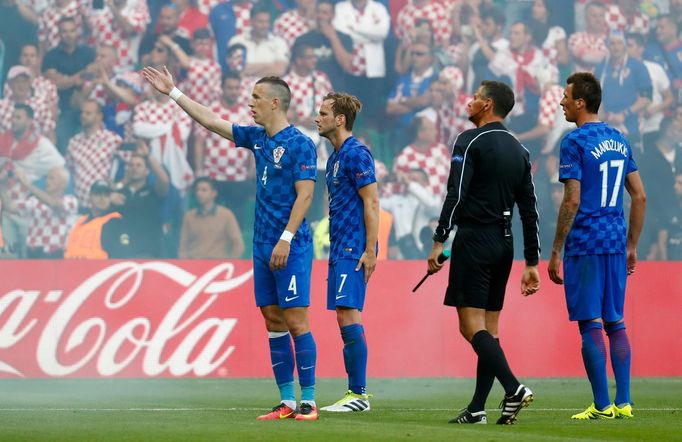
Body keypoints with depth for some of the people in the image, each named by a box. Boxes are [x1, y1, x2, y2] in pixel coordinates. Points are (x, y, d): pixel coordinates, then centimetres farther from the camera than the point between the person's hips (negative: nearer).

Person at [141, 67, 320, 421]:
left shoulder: (300, 144, -9)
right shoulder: (256, 138, 13)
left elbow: (304, 195, -14)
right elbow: (210, 121, 21)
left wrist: (286, 239, -20)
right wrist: (173, 93, 23)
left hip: (291, 248, -8)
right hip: (263, 245, 8)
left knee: (295, 322, -8)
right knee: (273, 322, 6)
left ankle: (308, 401, -6)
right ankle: (287, 402, 8)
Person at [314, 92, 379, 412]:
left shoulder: (356, 153, -11)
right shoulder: (334, 157, 18)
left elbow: (371, 202, -15)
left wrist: (370, 250, -20)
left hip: (354, 250, -10)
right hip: (340, 249, 10)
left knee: (347, 314, -13)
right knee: (346, 317, 8)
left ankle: (359, 394, -13)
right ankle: (355, 393, 10)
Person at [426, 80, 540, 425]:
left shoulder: (470, 141, -7)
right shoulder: (519, 150, 15)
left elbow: (455, 195, -16)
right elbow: (529, 211, 14)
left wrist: (439, 242, -16)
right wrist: (532, 263, 16)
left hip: (474, 238, -7)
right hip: (504, 242, 8)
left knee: (472, 325, -10)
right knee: (489, 328, 8)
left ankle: (514, 388, -26)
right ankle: (477, 409, 9)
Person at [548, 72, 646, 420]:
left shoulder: (575, 142, -9)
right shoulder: (619, 140, 13)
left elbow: (572, 201, -14)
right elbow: (640, 197, 14)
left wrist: (556, 253, -10)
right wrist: (631, 246, 20)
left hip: (584, 245, -7)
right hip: (616, 245, 7)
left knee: (590, 324, -4)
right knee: (615, 322, 11)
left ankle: (602, 406, -4)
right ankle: (623, 403, 9)